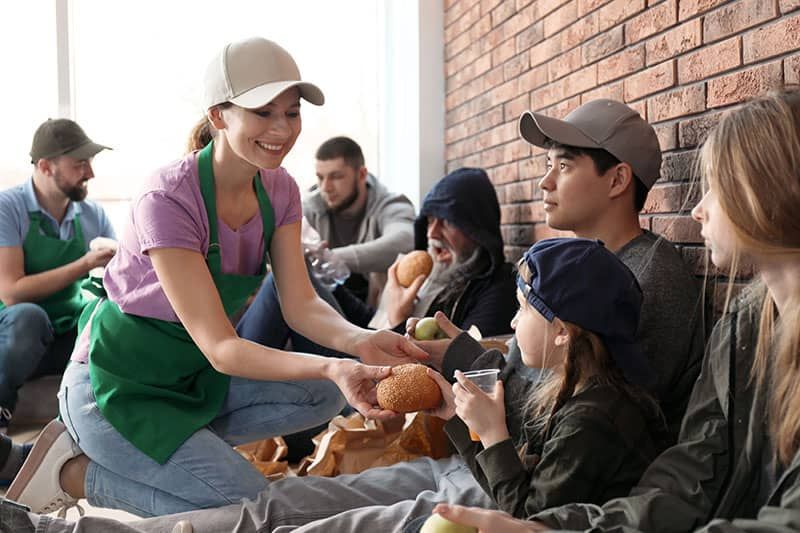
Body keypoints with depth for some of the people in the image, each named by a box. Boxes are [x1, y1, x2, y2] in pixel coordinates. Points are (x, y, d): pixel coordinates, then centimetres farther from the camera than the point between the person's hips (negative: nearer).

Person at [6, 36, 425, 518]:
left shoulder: (279, 190, -4)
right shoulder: (168, 199, -26)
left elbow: (301, 303, -9)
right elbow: (219, 346, -29)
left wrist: (358, 341, -31)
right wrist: (331, 367, -43)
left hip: (195, 373, 7)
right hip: (119, 384, -7)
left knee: (324, 397, -12)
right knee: (248, 501, -18)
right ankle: (72, 471, -1)